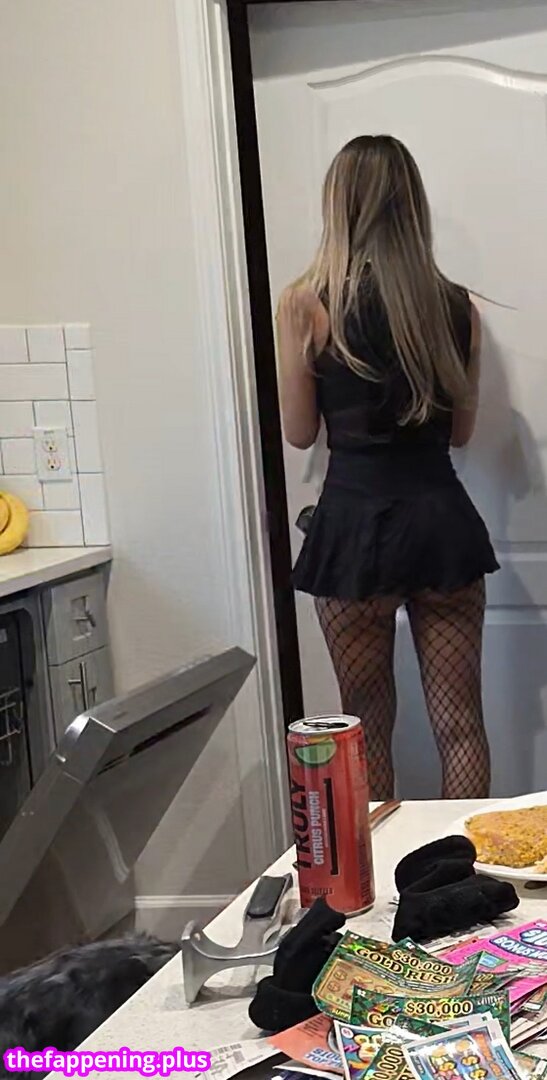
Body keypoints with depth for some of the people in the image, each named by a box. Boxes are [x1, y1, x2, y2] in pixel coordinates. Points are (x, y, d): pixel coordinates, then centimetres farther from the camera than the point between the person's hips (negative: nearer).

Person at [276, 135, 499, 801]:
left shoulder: (306, 304, -7)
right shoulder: (456, 306, 2)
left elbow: (299, 433, 1)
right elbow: (461, 429, 12)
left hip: (355, 521, -2)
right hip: (442, 516, 2)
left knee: (368, 723, 12)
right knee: (459, 723, 8)